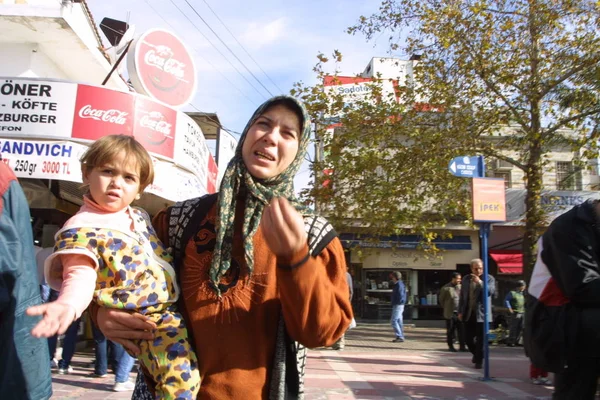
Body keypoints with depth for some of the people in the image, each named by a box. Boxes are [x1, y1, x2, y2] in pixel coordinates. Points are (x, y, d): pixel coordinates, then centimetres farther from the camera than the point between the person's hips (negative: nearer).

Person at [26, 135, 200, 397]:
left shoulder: (138, 216, 13)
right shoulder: (82, 229, -11)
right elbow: (81, 275, -23)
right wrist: (68, 305, -41)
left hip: (171, 306, 8)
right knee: (180, 375, -22)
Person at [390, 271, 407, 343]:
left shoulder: (399, 285, -15)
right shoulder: (400, 284, 16)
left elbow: (400, 296, -22)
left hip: (398, 305, -10)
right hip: (398, 305, 10)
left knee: (394, 321, -11)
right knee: (399, 321, 12)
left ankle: (400, 337, -11)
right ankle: (401, 337, 15)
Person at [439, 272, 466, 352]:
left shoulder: (461, 287, 7)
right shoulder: (446, 288, -7)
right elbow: (441, 300, 1)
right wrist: (447, 308, 4)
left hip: (460, 312, 4)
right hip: (450, 313, -4)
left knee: (461, 330, 3)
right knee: (451, 331, 5)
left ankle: (462, 346, 10)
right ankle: (451, 346, 15)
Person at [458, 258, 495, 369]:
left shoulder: (489, 278, 0)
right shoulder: (466, 279, 10)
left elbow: (491, 291, -16)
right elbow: (462, 296, 12)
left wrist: (480, 282, -24)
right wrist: (460, 311, 8)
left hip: (481, 314, -3)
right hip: (468, 313, 4)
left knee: (480, 339, -1)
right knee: (468, 338, 7)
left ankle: (478, 360, 11)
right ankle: (476, 354, 33)